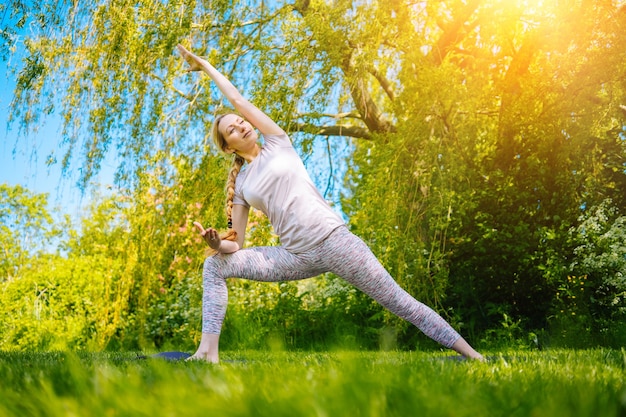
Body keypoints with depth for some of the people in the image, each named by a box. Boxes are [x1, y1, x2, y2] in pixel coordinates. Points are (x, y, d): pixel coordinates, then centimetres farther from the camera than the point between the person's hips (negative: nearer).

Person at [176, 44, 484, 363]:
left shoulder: (277, 144, 8)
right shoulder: (239, 186, 13)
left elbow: (238, 101, 7)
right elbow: (235, 245, 11)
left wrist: (205, 65, 16)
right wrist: (217, 243, -11)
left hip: (333, 240, -3)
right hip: (296, 257, 4)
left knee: (401, 303, -5)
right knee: (215, 265, -6)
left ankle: (471, 354, 2)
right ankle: (208, 351, -10)